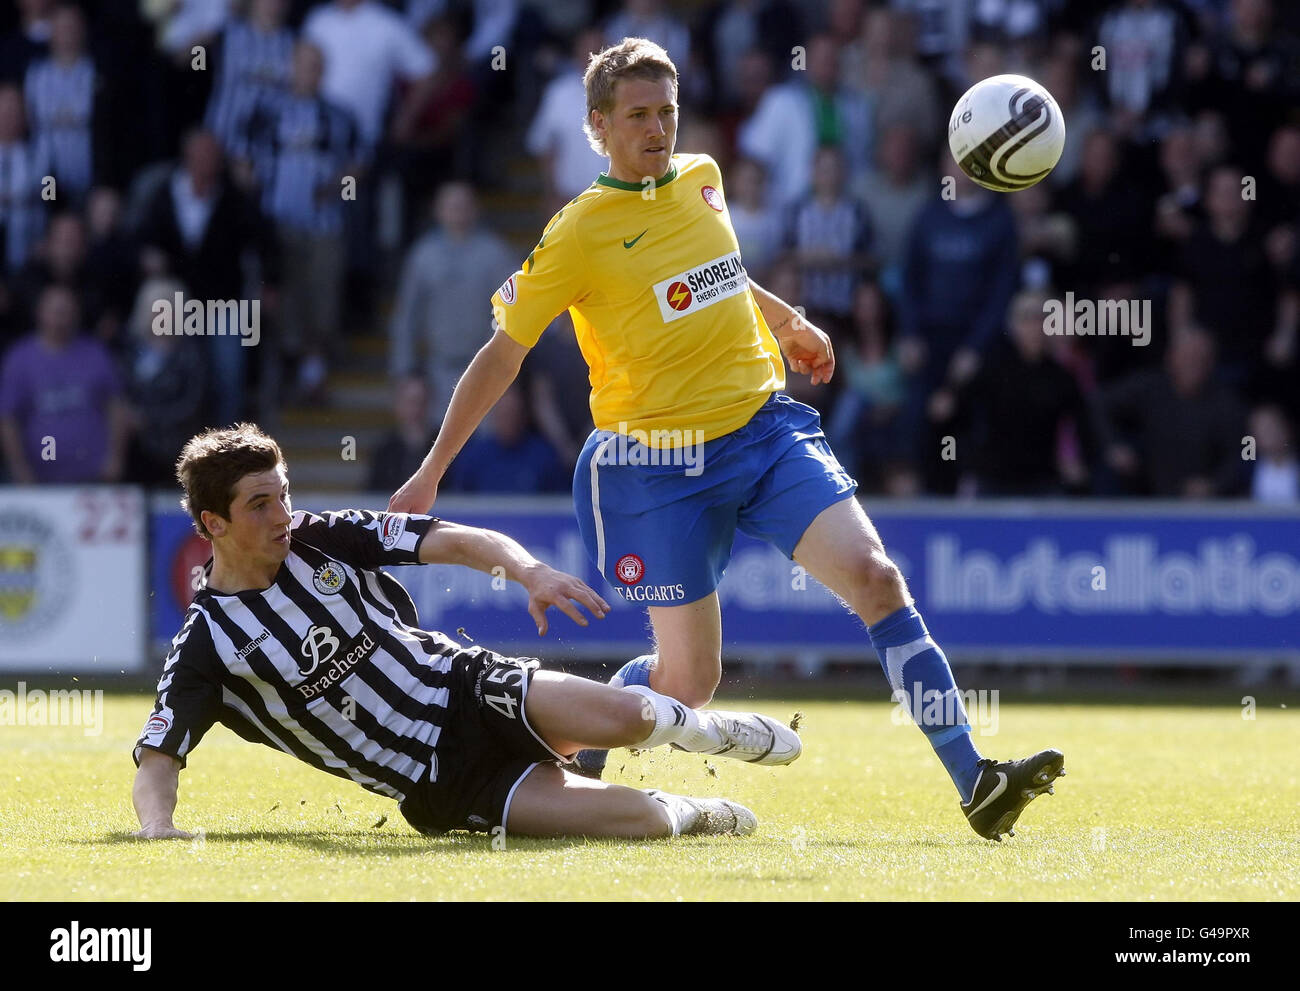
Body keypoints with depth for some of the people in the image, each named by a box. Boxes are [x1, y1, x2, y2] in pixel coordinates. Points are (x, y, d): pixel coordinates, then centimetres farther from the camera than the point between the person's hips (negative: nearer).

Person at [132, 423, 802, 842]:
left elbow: (455, 542, -4)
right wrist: (158, 824, -33)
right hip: (439, 786, -3)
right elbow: (156, 759, -11)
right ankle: (693, 814, 13)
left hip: (471, 688, 3)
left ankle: (697, 728, 10)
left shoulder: (320, 539, 0)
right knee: (641, 820, -23)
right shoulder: (208, 645, -7)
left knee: (620, 716, -27)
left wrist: (530, 572, -24)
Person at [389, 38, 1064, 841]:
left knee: (875, 576, -15)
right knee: (688, 680, -4)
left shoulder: (700, 179, 8)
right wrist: (431, 473, -5)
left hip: (767, 428, 5)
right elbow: (502, 355, -4)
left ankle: (972, 782, -19)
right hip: (663, 465, -5)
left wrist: (788, 322, 38)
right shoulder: (579, 234, -9)